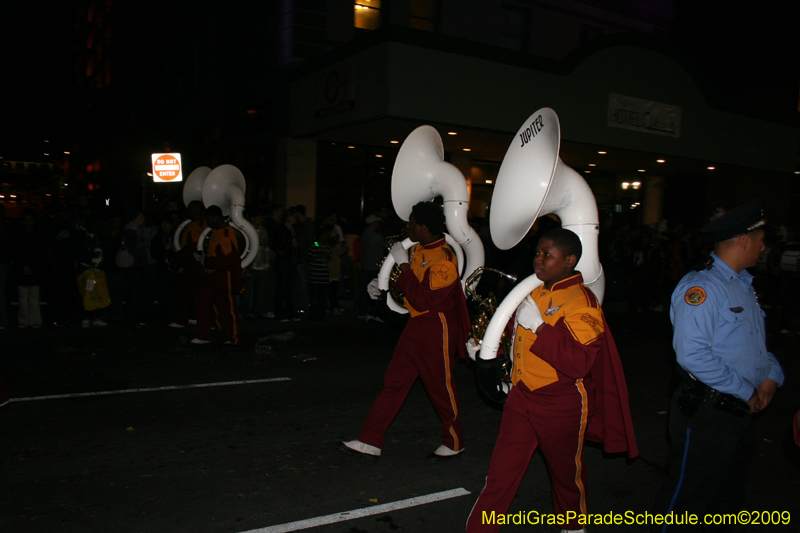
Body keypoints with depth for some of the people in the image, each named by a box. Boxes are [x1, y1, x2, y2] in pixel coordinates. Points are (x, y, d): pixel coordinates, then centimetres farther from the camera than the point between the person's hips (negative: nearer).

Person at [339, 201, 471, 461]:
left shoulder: (444, 258, -21)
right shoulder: (417, 250, 5)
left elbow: (422, 301, -27)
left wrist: (403, 264, -23)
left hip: (436, 329, -8)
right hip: (415, 325, 9)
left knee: (441, 388, 6)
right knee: (394, 382, 9)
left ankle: (454, 443, 27)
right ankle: (370, 441, 16)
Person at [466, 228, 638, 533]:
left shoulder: (581, 302, -17)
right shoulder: (533, 291, 6)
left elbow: (579, 363, -29)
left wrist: (539, 326, -30)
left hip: (561, 405, -5)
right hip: (522, 397, 6)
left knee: (566, 474, 18)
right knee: (500, 475, 6)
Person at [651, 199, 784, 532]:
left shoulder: (743, 284, 12)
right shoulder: (700, 287, -20)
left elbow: (754, 341, 19)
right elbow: (692, 354, -29)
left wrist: (772, 374, -2)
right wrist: (746, 391, -20)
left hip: (742, 410, 10)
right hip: (706, 411, -9)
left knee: (730, 493, 22)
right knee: (688, 492, 4)